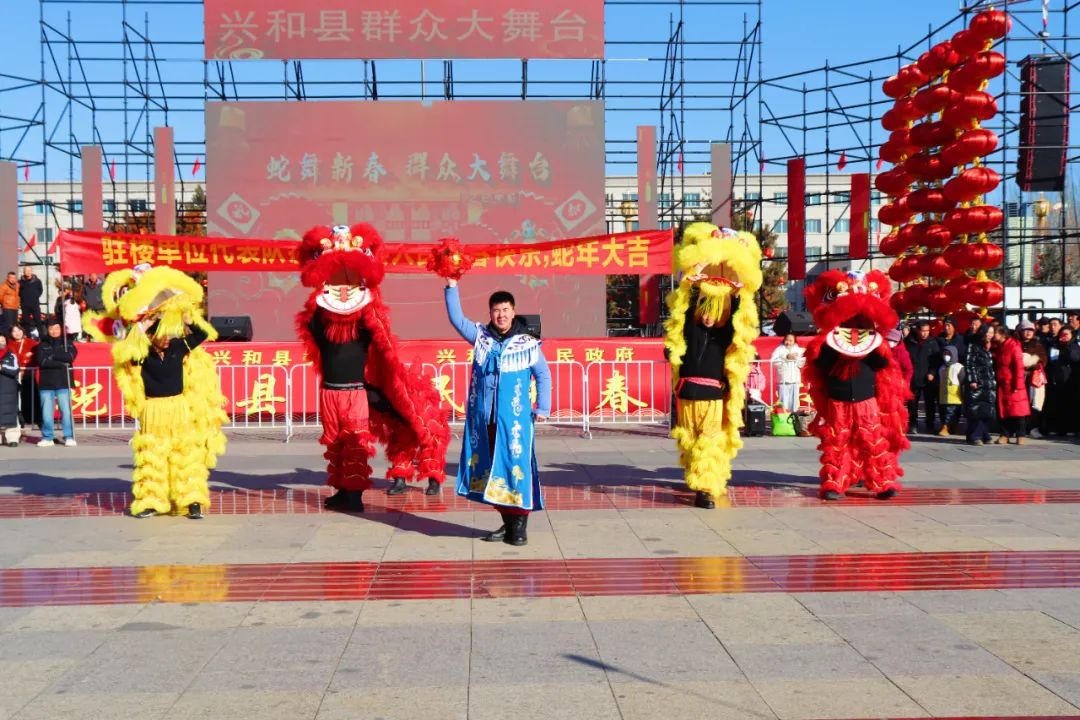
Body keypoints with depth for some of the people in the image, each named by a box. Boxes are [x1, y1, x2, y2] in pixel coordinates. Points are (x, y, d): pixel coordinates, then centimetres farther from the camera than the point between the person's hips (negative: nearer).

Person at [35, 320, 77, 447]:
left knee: (66, 410, -6)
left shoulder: (67, 343, 11)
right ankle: (47, 437, 8)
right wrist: (62, 364, -10)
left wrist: (52, 356, -7)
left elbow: (70, 357, -8)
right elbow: (42, 361, -6)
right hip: (46, 383, 1)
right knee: (46, 412, 0)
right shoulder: (42, 345, 10)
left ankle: (69, 437, -2)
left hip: (64, 383, -1)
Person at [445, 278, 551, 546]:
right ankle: (507, 522, 18)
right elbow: (456, 318, 7)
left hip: (514, 419, -4)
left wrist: (543, 408, 2)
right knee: (491, 469, 8)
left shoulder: (527, 344, -1)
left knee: (516, 466, -6)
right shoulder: (481, 336, 8)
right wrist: (452, 287, -1)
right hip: (483, 418, 4)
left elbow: (543, 375, 7)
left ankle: (519, 525, 1)